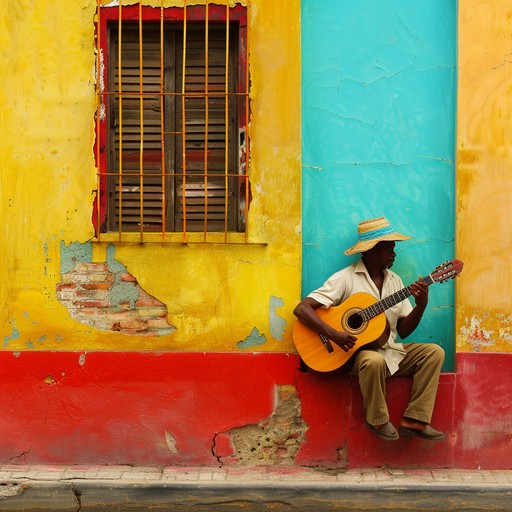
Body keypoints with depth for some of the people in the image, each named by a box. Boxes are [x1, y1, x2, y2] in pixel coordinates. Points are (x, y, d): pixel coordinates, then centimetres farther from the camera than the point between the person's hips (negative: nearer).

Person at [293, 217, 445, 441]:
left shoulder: (394, 280, 12)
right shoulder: (346, 278, -9)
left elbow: (403, 330, 9)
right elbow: (301, 308, -16)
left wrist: (421, 306, -9)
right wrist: (333, 334, -29)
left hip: (391, 351, 7)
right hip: (355, 352, -7)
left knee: (434, 352, -10)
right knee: (375, 361, -38)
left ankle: (414, 420, -13)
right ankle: (377, 420, -12)